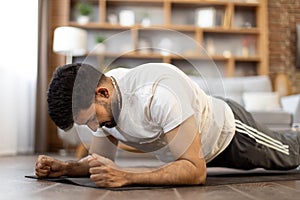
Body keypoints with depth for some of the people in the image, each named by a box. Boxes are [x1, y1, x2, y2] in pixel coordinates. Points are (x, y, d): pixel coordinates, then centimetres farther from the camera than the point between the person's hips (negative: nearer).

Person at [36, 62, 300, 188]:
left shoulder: (157, 96, -47)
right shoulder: (101, 102, -22)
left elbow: (195, 171, -47)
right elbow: (101, 159, -10)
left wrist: (125, 176, -57)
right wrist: (63, 168, -30)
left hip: (227, 131, -7)